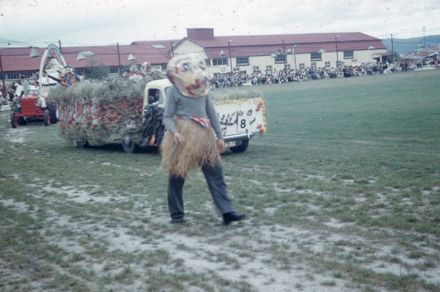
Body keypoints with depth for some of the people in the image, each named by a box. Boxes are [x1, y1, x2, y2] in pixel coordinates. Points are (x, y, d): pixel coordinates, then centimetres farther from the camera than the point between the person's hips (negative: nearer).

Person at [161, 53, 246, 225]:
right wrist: (174, 132, -25)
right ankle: (176, 214, 19)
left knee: (215, 174, -3)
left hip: (204, 135, 5)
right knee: (177, 177, 5)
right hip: (183, 136, -4)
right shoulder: (174, 91, -5)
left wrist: (219, 136, 12)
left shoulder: (204, 89, 9)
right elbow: (167, 117, -6)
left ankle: (227, 212, -4)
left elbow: (211, 113, 14)